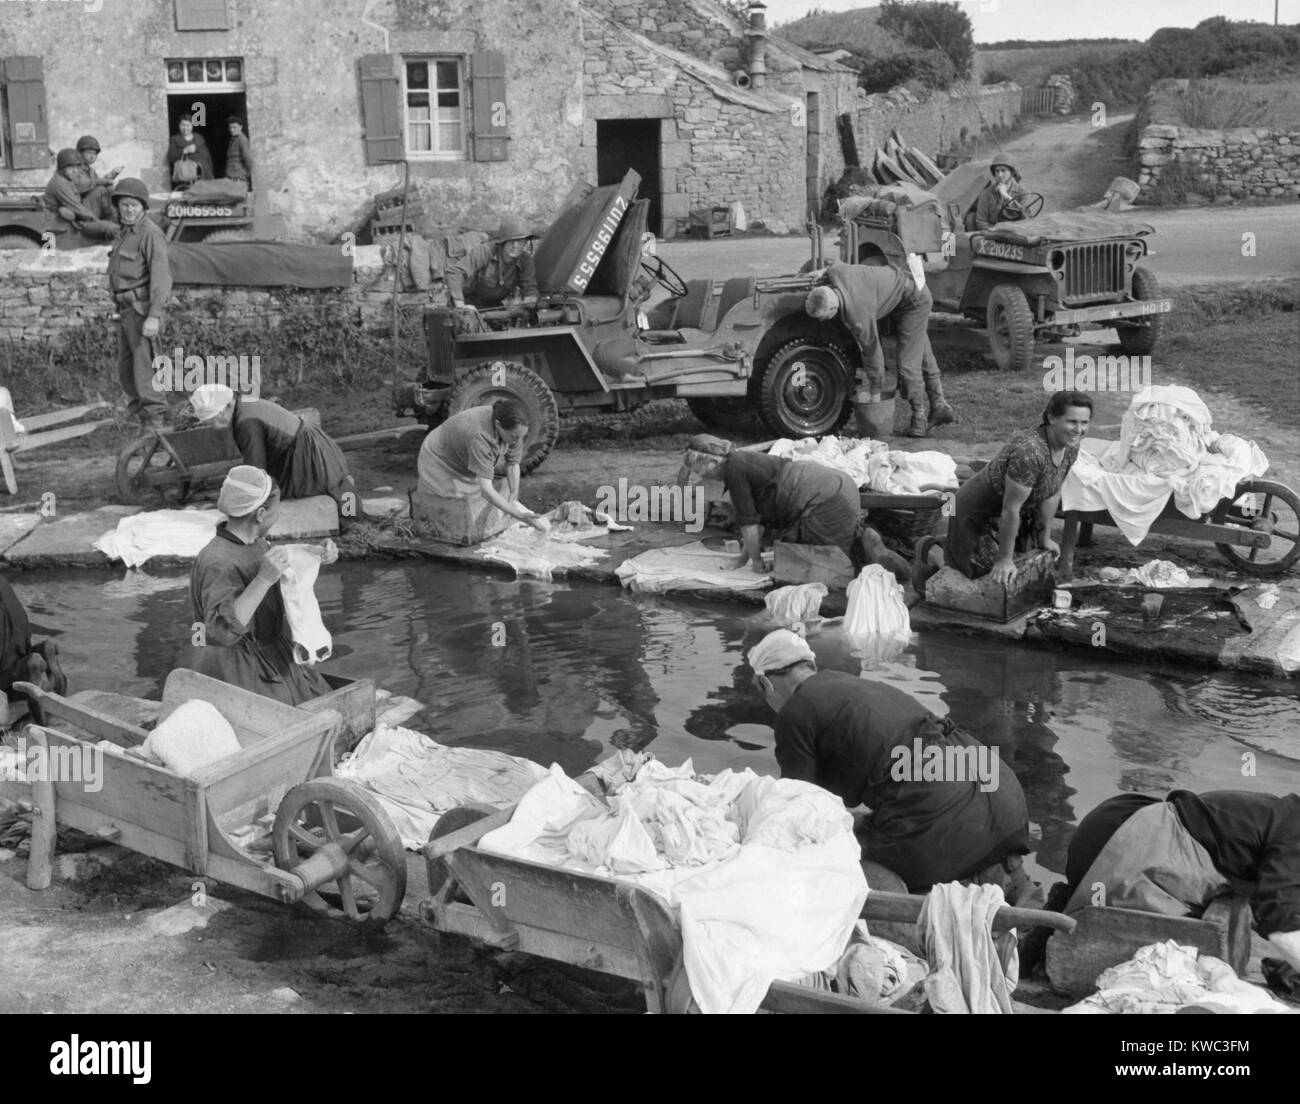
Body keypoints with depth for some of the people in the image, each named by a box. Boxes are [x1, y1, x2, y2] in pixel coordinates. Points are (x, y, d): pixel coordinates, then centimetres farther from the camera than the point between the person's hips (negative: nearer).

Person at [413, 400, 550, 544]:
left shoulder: (514, 429, -24)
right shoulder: (480, 435, -44)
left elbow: (513, 465, -6)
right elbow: (486, 490, -46)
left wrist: (514, 500, -10)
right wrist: (519, 516, -51)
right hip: (442, 466, -7)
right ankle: (421, 501, 18)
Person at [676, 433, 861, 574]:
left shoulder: (735, 471, -12)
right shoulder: (742, 460, 17)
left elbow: (748, 522, -10)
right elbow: (755, 515, 22)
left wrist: (756, 560, 2)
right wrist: (744, 557, 22)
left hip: (827, 502, -10)